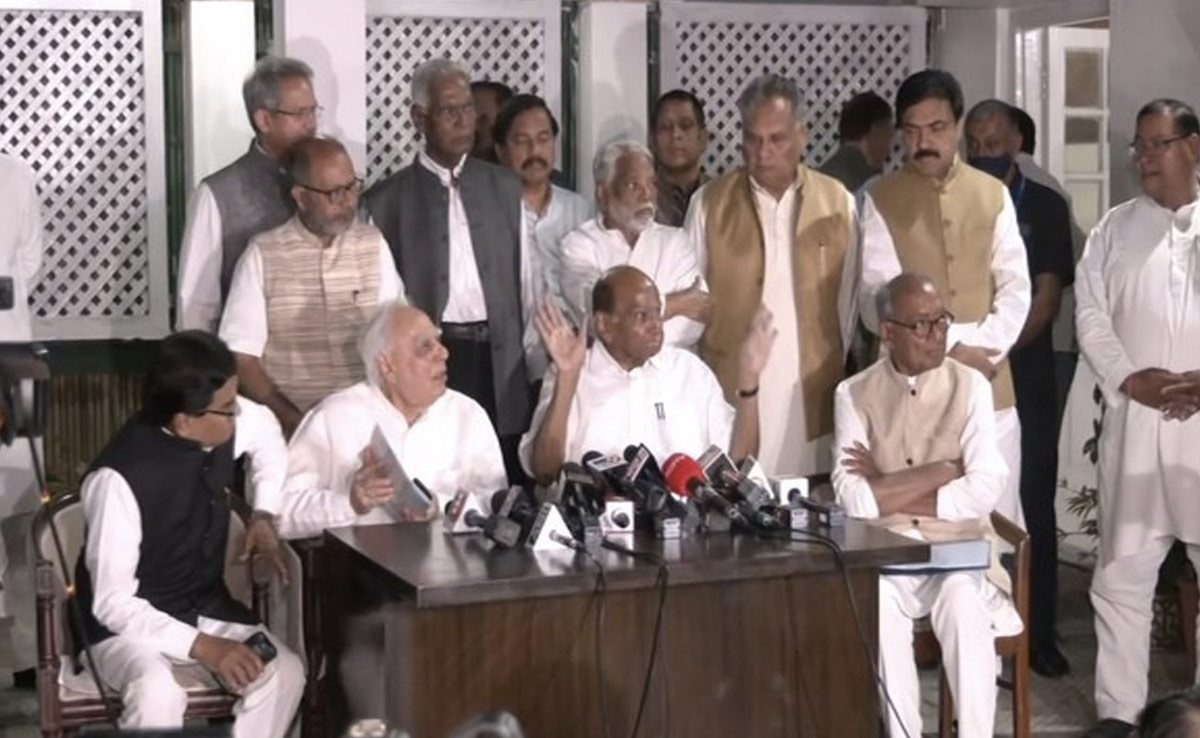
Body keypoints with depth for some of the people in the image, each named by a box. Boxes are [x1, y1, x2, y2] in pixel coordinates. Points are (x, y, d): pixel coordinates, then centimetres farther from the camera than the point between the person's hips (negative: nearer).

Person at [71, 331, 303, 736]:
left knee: (284, 672, -19)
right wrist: (200, 645, -31)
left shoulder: (226, 423, -11)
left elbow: (265, 430, 17)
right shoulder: (120, 477, -29)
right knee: (158, 694, -37)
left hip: (207, 609, 6)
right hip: (129, 622, -6)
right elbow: (113, 601, -24)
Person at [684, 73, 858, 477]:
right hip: (731, 393, -1)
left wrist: (834, 369, 9)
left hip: (812, 396, 1)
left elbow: (848, 298, 9)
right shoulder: (709, 203, 2)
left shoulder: (838, 203, 4)